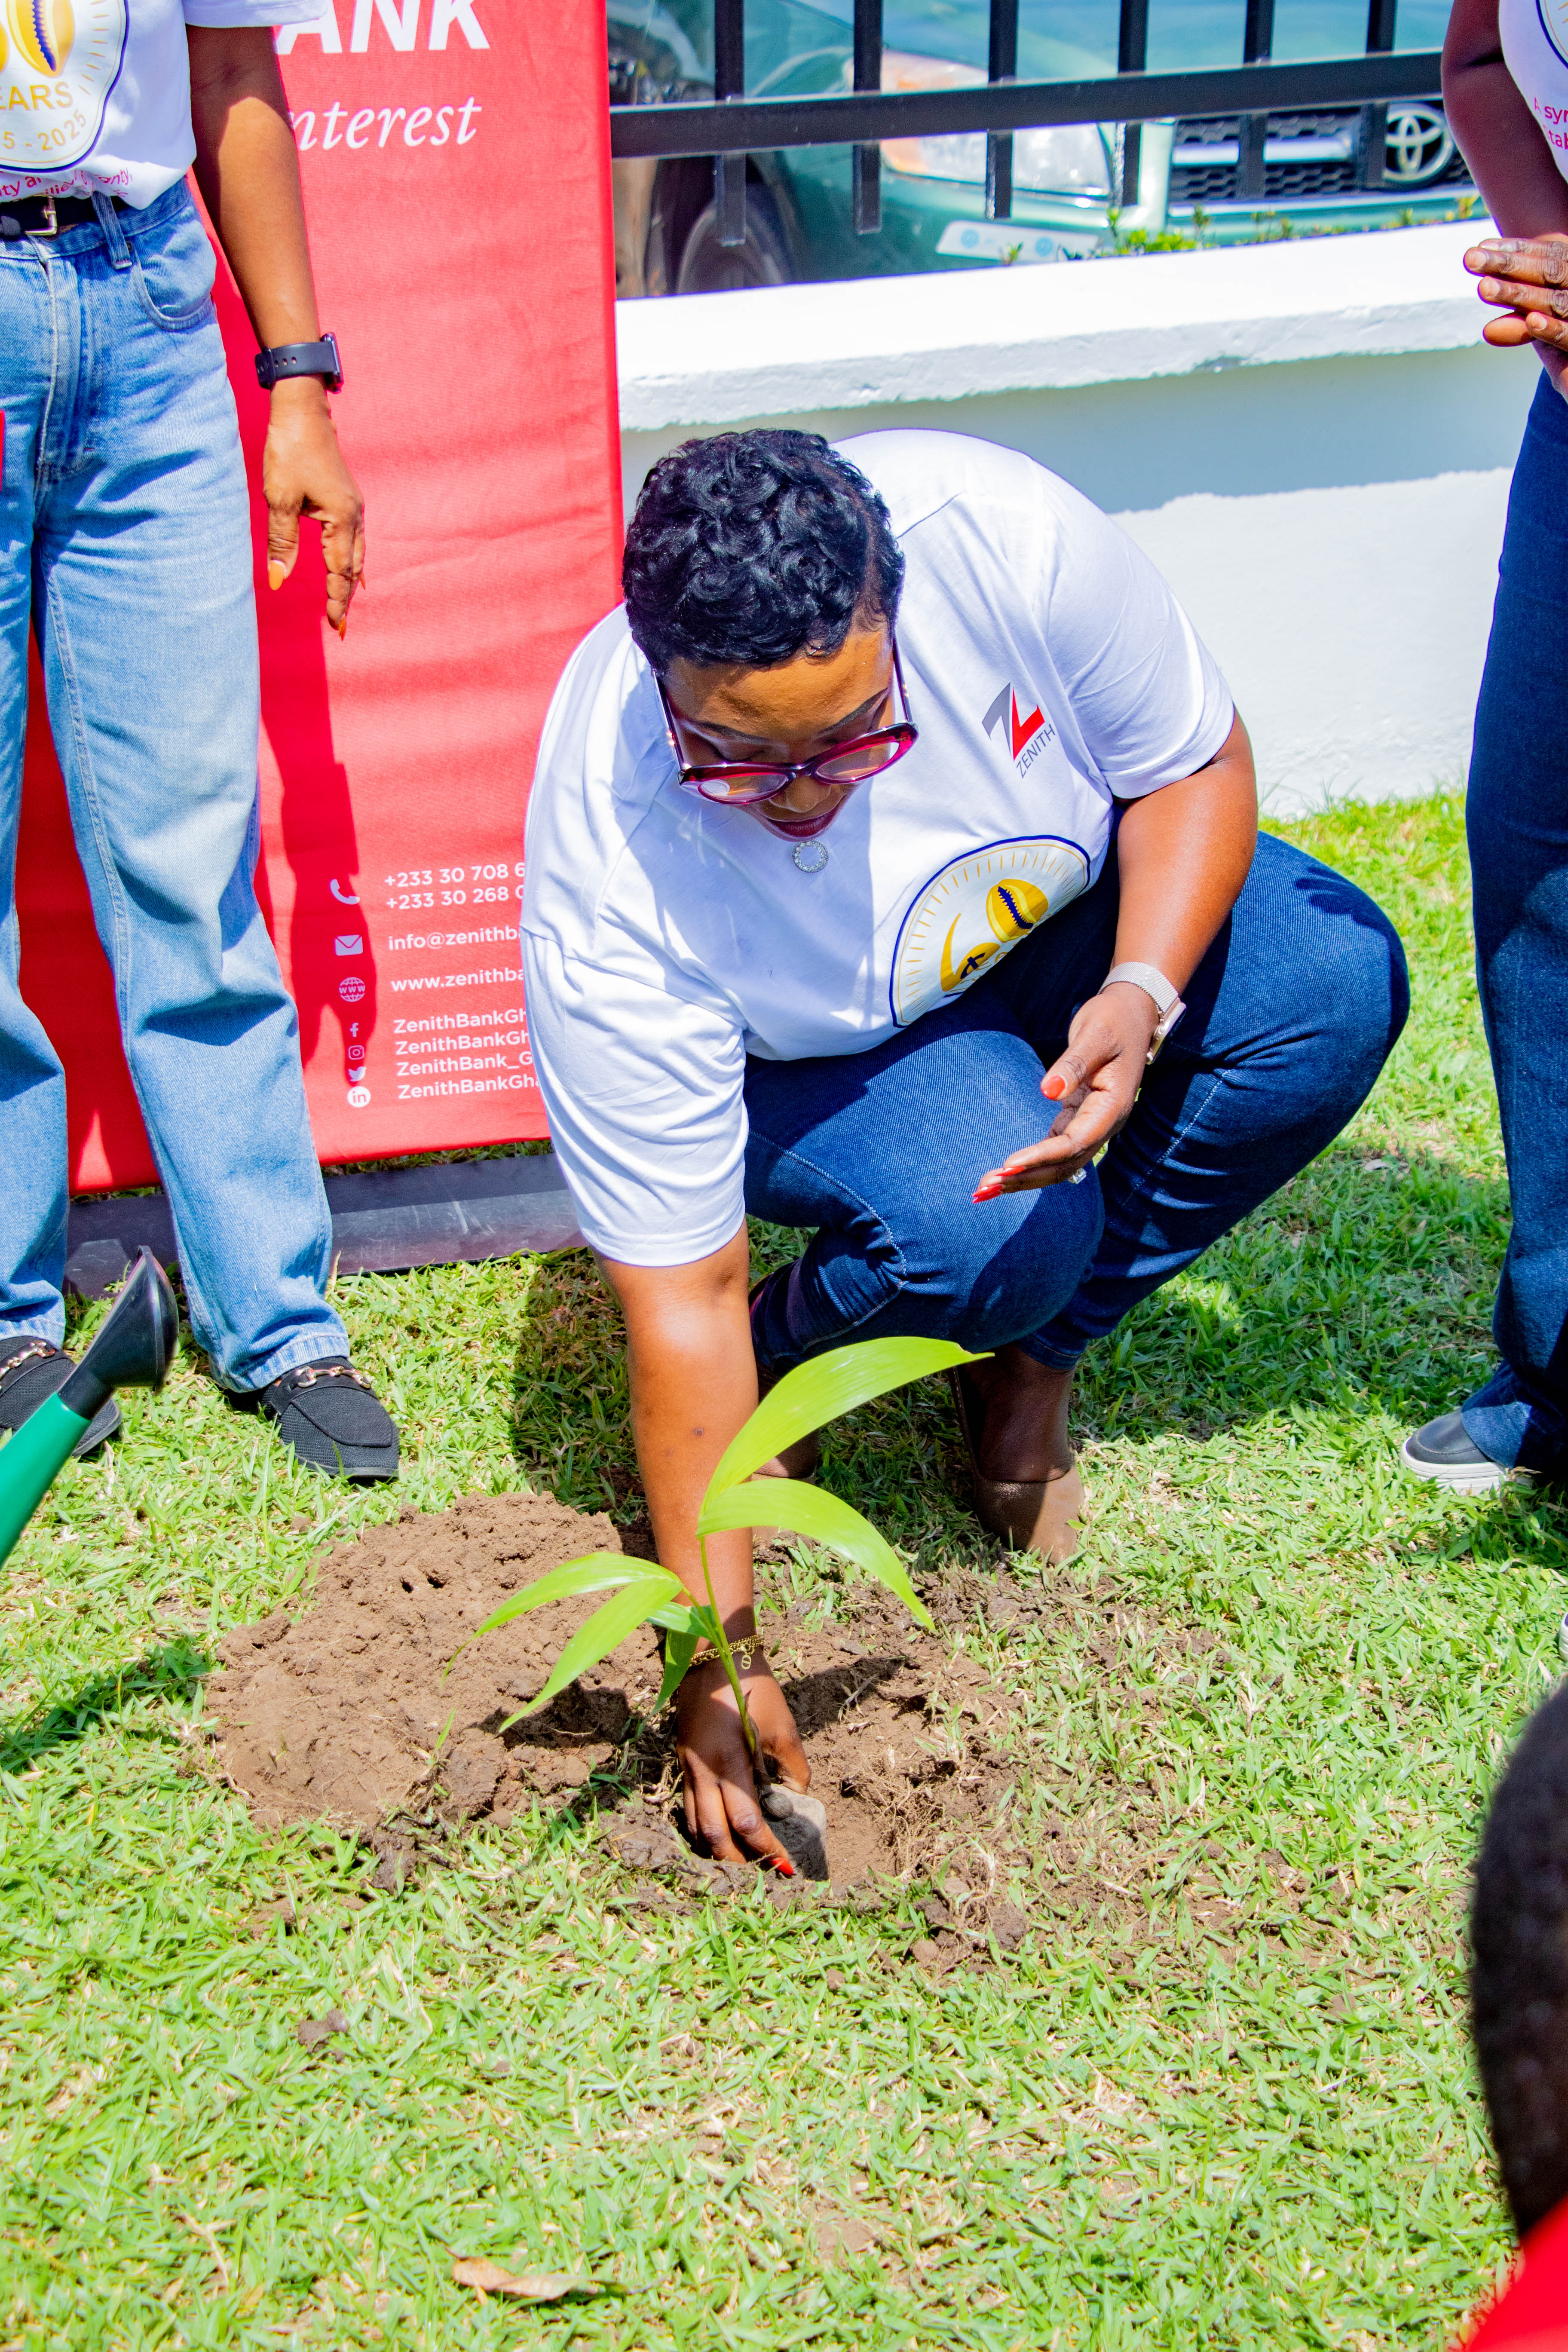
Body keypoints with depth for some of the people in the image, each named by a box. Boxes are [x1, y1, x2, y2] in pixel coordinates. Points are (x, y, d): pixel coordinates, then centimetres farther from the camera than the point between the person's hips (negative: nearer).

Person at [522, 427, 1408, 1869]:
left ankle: (1029, 1365, -2)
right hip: (803, 1056, -4)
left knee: (1336, 983, -23)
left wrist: (1142, 993, -34)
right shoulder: (611, 897, -36)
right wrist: (717, 1653, -27)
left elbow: (1199, 762, -14)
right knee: (987, 1233, -35)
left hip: (1062, 904, 4)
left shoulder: (1001, 534, -33)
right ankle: (788, 1358, 2)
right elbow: (681, 1298, -29)